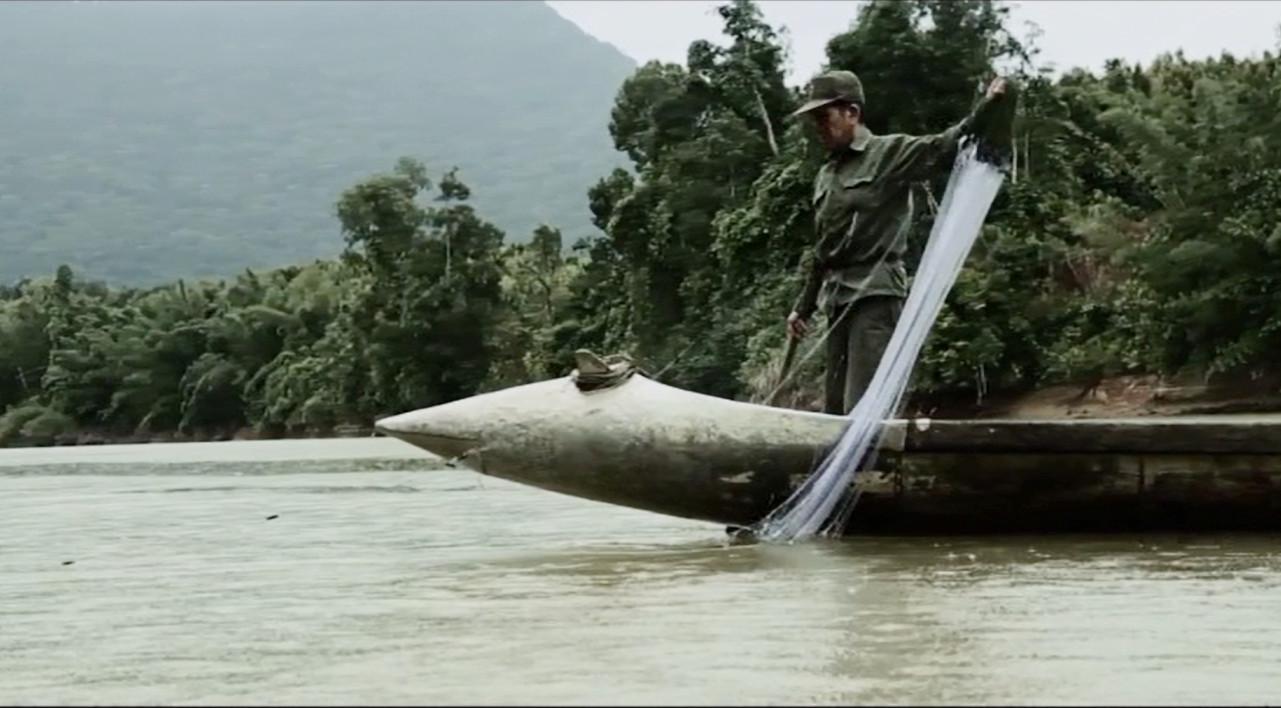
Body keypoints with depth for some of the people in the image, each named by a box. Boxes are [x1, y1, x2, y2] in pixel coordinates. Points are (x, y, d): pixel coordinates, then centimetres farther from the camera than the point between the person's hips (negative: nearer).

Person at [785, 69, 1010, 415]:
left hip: (876, 294, -8)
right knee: (834, 408, 7)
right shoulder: (826, 175, 20)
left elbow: (944, 149, -16)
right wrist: (804, 306, 25)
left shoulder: (890, 153, -1)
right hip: (837, 299, 8)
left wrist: (986, 108, -30)